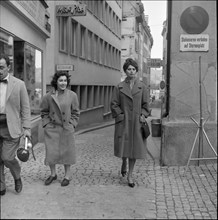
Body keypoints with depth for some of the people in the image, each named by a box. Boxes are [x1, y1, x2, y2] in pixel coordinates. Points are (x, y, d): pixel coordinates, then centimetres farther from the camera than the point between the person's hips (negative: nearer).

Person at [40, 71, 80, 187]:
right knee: (51, 152, 2)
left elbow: (75, 113, 4)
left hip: (67, 129, 0)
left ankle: (67, 176, 25)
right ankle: (53, 174, 26)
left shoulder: (72, 95, -4)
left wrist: (71, 125, -3)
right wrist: (46, 124, 0)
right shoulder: (48, 96, -3)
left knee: (67, 152, 8)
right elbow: (44, 112, 9)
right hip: (51, 129, 1)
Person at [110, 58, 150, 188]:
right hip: (124, 122, 0)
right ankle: (124, 164, 37)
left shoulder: (142, 87, 4)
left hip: (137, 122, 1)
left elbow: (146, 104, 7)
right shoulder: (119, 87, 2)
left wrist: (142, 116, -5)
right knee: (124, 145, 3)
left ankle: (130, 175, 14)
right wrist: (120, 116, -7)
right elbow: (114, 104, 3)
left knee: (135, 147, 2)